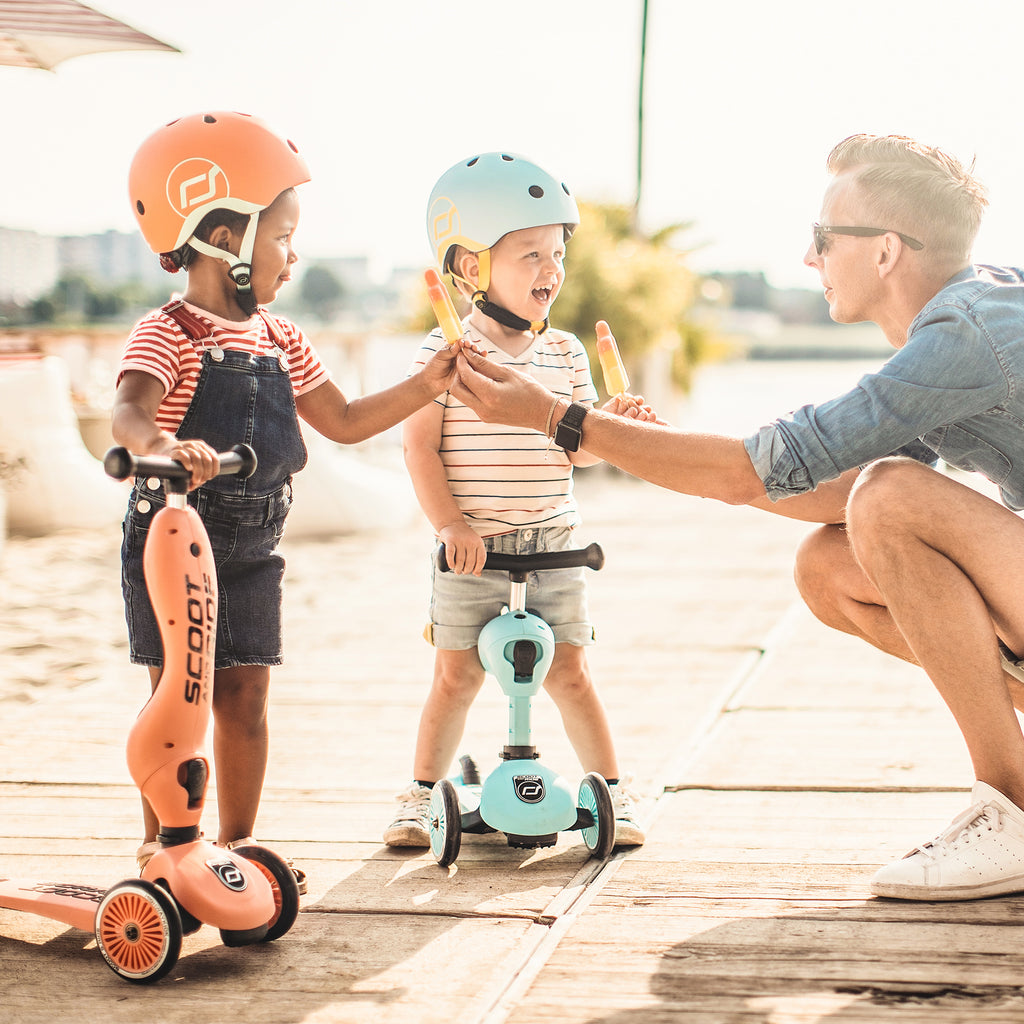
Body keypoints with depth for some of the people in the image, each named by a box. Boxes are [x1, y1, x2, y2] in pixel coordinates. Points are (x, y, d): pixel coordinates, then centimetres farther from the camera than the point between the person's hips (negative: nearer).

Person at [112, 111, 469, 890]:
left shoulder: (279, 339, 9)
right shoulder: (167, 334, -14)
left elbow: (343, 421, 14)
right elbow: (128, 411, -33)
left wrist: (425, 386, 4)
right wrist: (164, 446, -56)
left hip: (251, 555, 6)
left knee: (245, 698, 10)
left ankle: (238, 840, 22)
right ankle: (161, 843, 13)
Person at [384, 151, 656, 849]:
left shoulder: (566, 353, 5)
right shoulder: (445, 352, -8)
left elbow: (577, 450, 5)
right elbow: (420, 446, -9)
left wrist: (610, 423, -16)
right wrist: (452, 526, -16)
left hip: (553, 545, 3)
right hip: (472, 548, -2)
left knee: (568, 673, 4)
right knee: (456, 676, 4)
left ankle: (615, 792, 16)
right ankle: (422, 796, 19)